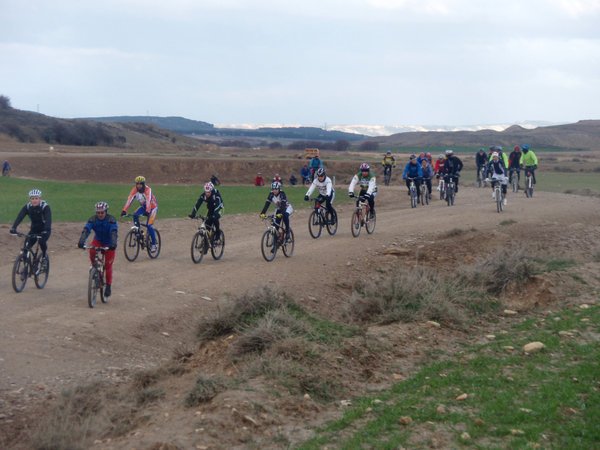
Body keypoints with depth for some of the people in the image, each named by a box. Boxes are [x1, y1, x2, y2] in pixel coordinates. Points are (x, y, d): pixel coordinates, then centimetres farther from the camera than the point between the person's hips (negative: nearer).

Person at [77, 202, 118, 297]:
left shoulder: (111, 220, -27)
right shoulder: (93, 220, -20)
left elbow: (114, 233, -39)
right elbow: (86, 231, -32)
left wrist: (113, 244, -57)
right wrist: (81, 242, -49)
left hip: (109, 243, -2)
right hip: (98, 240, 2)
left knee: (108, 265, -3)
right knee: (92, 250, -32)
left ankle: (108, 286, 15)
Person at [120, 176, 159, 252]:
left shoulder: (147, 190, -30)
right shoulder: (135, 190, -17)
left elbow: (148, 201, -42)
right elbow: (129, 199, -26)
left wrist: (147, 211, -56)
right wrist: (124, 210, -37)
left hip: (153, 207, -5)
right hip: (143, 207, 5)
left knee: (149, 226, -17)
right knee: (135, 215, -23)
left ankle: (153, 244, -5)